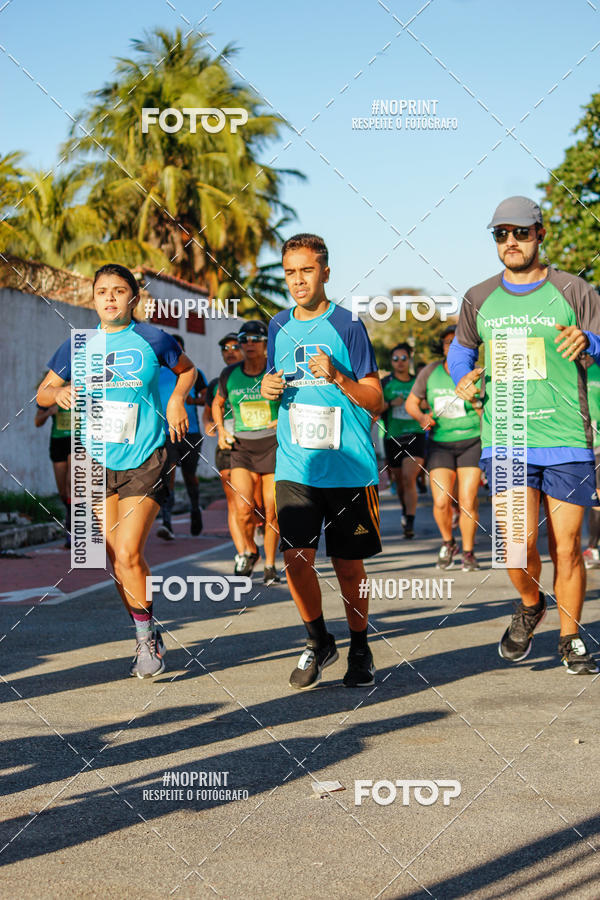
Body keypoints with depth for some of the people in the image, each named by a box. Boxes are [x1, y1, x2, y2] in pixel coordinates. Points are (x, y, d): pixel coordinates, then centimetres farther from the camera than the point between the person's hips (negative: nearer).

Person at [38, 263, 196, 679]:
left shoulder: (152, 339, -4)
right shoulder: (78, 345, 3)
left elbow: (186, 369, 15)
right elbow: (43, 392, 12)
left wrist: (177, 400, -4)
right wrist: (60, 393, -10)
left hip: (145, 461, -4)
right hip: (99, 462, 4)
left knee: (128, 554, -13)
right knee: (118, 559, 7)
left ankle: (147, 635, 6)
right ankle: (148, 639, 22)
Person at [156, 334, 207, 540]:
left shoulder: (195, 374, 6)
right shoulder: (157, 375, 8)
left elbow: (207, 398, -3)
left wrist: (194, 400, -22)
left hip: (190, 433, 0)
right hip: (165, 434, 0)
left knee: (189, 476, 12)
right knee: (168, 473, -17)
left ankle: (195, 509, 42)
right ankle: (167, 523, -25)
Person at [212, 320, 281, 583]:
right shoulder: (230, 374, 2)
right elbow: (217, 403, 21)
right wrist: (221, 430, 6)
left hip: (273, 445, -1)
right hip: (242, 448, 2)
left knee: (271, 512, -1)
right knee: (243, 509, -13)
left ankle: (270, 565, 18)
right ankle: (250, 550, 16)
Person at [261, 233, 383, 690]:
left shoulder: (348, 325, -4)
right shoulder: (279, 327, 10)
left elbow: (376, 400, -4)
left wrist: (338, 377, -20)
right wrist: (268, 388, 1)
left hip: (349, 467, -3)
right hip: (295, 466, 3)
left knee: (349, 566, 5)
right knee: (296, 559, -6)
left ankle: (360, 648, 25)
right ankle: (318, 642, 17)